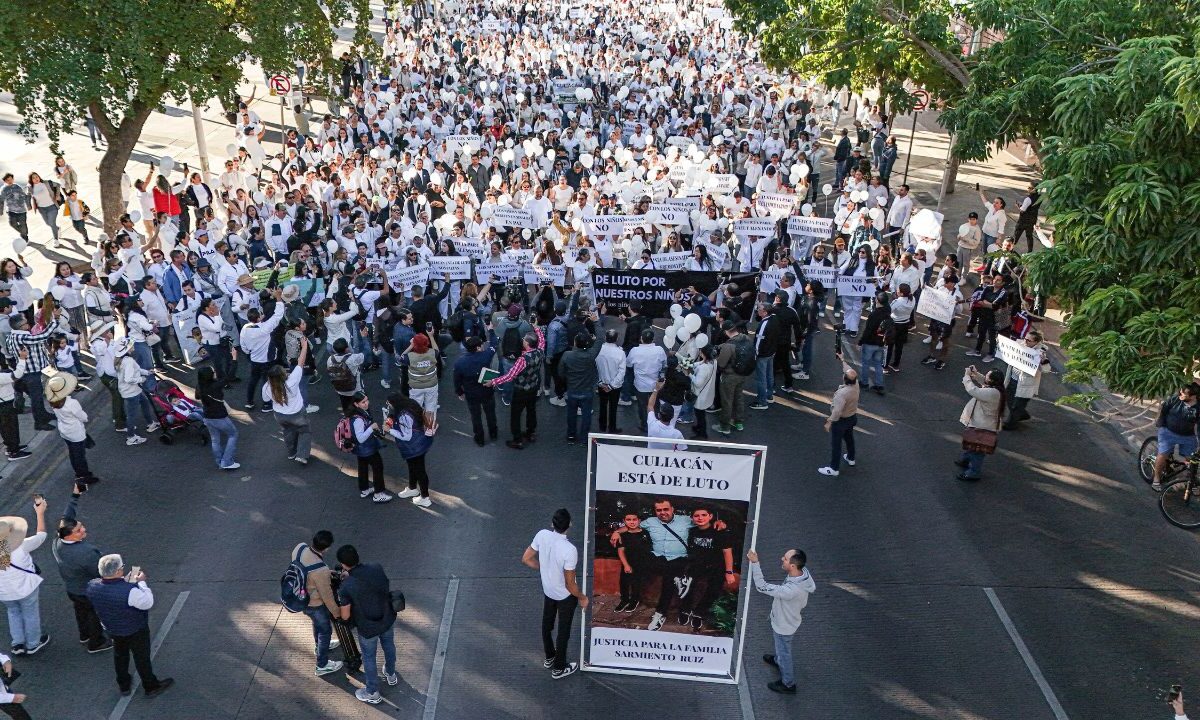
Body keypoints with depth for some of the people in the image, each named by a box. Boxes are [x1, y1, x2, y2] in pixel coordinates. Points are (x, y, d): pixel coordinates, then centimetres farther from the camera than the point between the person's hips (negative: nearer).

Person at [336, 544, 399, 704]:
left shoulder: (346, 587, -29)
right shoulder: (376, 568, -18)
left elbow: (345, 616, -16)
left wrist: (341, 601, 3)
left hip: (368, 628, -4)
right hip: (387, 619, 4)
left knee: (369, 658, 20)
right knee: (389, 646, 31)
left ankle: (372, 693, 40)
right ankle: (391, 675, 57)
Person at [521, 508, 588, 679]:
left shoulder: (542, 535, -22)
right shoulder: (569, 550, -37)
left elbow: (526, 559, -7)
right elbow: (570, 585, -27)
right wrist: (582, 598, -8)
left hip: (547, 590, 5)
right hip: (566, 596, -5)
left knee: (547, 624, 27)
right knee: (564, 631, 17)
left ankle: (549, 658, 50)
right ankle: (559, 668, 37)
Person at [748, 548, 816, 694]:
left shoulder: (791, 590, -48)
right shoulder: (803, 572, -23)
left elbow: (762, 586, -42)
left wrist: (754, 563, -43)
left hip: (784, 625, -8)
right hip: (783, 619, 8)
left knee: (784, 652, 19)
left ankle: (788, 684, 43)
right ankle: (778, 660, 66)